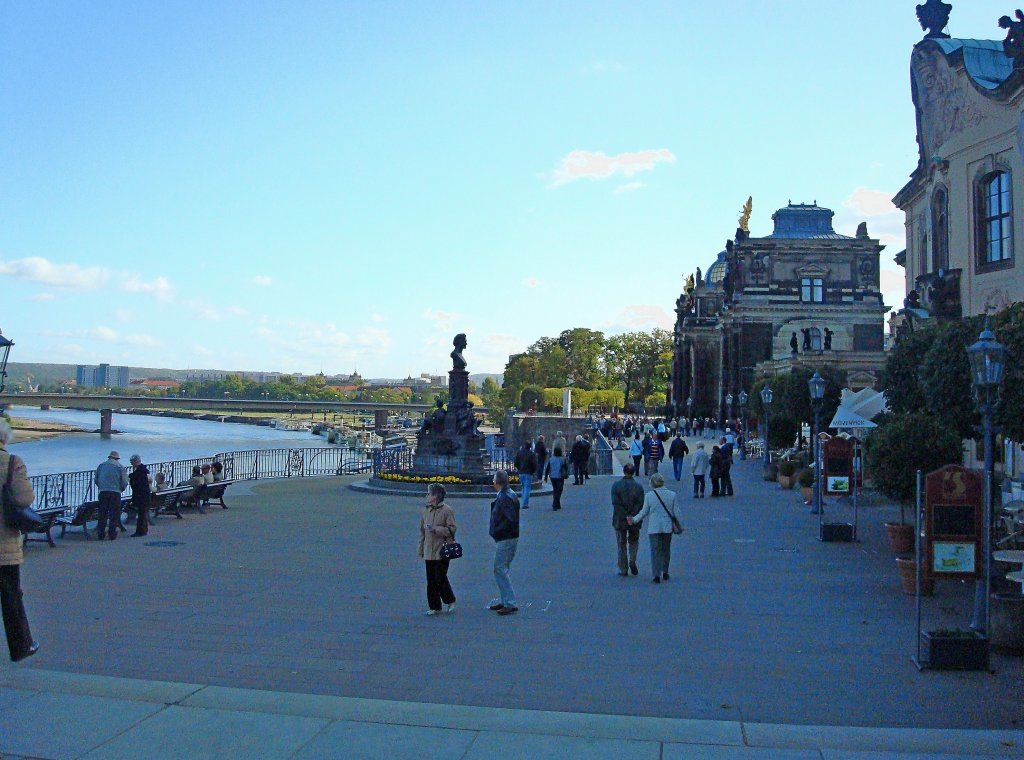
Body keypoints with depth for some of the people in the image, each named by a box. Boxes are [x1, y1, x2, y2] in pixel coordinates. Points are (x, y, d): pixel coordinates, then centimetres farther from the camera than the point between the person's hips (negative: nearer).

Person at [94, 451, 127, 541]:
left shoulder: (101, 465, 10)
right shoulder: (120, 467, 1)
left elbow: (96, 479, 13)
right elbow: (125, 482, -2)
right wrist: (121, 489, 17)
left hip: (103, 492, 2)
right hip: (115, 492, -2)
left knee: (102, 513, 8)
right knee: (114, 513, 2)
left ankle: (100, 534, 8)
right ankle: (112, 534, 0)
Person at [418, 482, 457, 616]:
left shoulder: (447, 510, -8)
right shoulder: (426, 510, 11)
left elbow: (452, 529, -10)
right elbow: (422, 531, 16)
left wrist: (435, 529, -19)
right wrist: (421, 549, 13)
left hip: (442, 551, -6)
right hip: (429, 551, 6)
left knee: (440, 578, -4)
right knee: (431, 580, 7)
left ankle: (450, 601, 18)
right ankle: (434, 607, 17)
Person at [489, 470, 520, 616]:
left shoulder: (504, 498, -20)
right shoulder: (510, 494, 11)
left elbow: (511, 520, -26)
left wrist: (496, 531, -17)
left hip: (505, 539, -10)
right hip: (511, 538, 10)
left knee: (500, 570, -6)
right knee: (503, 569, 17)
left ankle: (510, 604, -3)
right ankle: (505, 601, 25)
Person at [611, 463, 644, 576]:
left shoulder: (616, 485, -6)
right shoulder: (639, 487, -3)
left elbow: (615, 503, -14)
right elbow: (640, 504, -10)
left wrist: (626, 516, -13)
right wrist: (631, 516, -11)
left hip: (619, 520, -1)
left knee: (622, 545, 9)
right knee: (634, 541, 21)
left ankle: (623, 570, 12)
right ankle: (632, 561, 0)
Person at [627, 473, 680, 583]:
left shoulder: (649, 495, -8)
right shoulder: (672, 494, -4)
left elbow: (644, 512, -2)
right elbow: (675, 512, 0)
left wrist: (634, 520, 10)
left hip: (653, 528, -2)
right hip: (667, 527, 2)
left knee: (655, 551, 3)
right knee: (666, 550, 17)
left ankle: (657, 575, -2)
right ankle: (665, 572, 25)